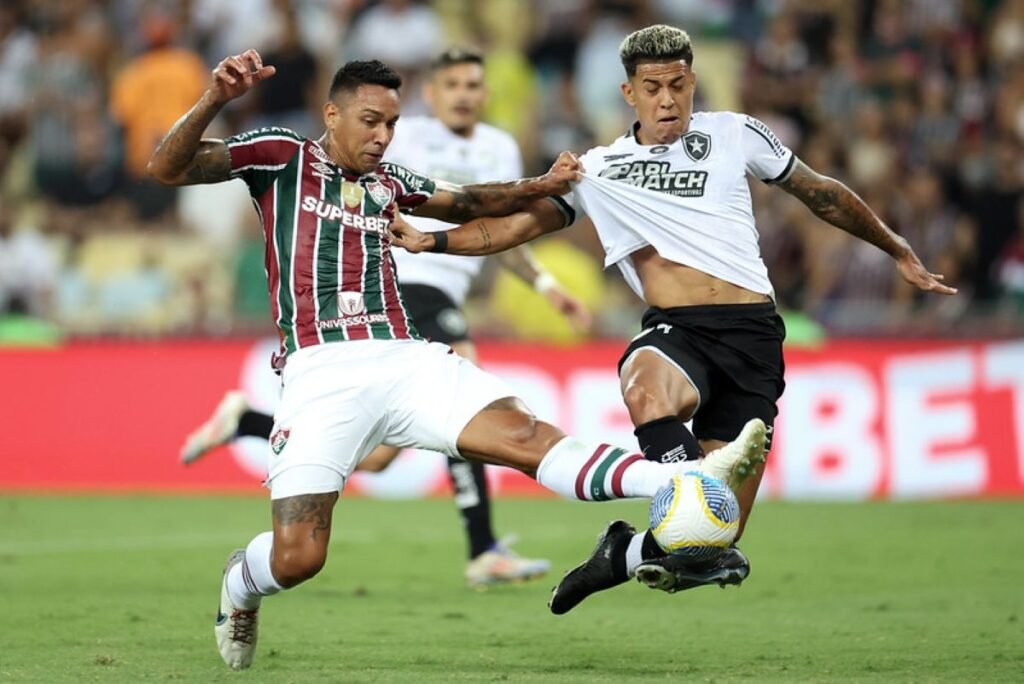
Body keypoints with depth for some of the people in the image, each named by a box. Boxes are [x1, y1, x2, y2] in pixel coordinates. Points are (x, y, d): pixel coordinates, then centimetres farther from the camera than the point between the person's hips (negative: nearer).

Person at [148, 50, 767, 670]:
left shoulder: (389, 182, 22)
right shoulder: (282, 156, 7)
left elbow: (466, 204, 40)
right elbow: (168, 169, -2)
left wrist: (537, 189, 25)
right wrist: (215, 100, -19)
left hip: (404, 360, 4)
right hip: (321, 375, -4)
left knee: (524, 434, -20)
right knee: (296, 559, -13)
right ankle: (239, 591, 23)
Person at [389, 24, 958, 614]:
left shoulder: (735, 135, 12)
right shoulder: (599, 171, 14)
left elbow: (820, 193, 23)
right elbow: (519, 222, 12)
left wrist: (899, 251, 29)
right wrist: (428, 240, -2)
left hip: (752, 332, 0)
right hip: (676, 331, 0)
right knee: (647, 388, -40)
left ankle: (629, 550, 17)